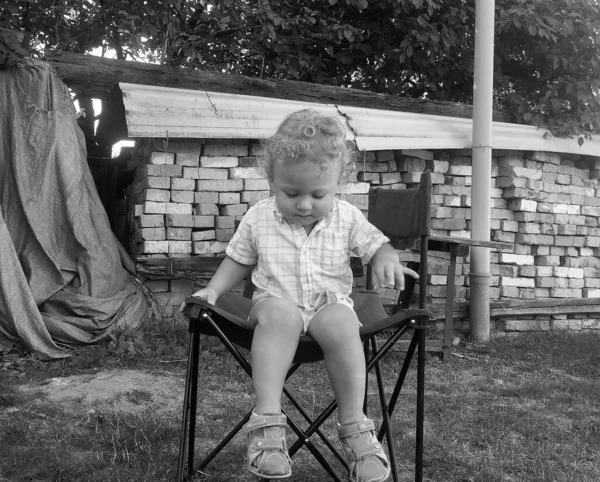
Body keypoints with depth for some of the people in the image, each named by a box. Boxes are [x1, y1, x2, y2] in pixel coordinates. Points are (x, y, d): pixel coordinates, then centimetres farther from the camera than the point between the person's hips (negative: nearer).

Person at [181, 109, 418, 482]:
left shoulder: (347, 218, 2)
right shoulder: (258, 218, 3)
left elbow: (377, 244, 9)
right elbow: (239, 260, 15)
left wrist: (387, 261, -15)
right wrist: (213, 289, 2)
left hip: (330, 302, 1)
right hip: (276, 301, 0)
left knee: (342, 324, -35)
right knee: (279, 315, -37)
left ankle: (355, 428, -24)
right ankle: (268, 421, -40)